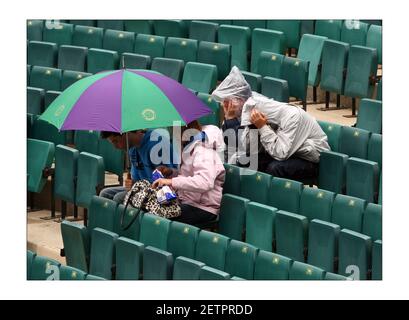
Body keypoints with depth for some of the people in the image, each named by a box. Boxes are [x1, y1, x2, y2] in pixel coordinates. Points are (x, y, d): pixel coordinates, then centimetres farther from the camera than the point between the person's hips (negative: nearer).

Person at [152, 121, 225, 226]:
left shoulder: (203, 152, -14)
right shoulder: (190, 151, 18)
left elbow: (205, 182, -31)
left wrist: (172, 181, -31)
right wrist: (170, 173, 11)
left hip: (203, 209, -10)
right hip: (186, 202, 10)